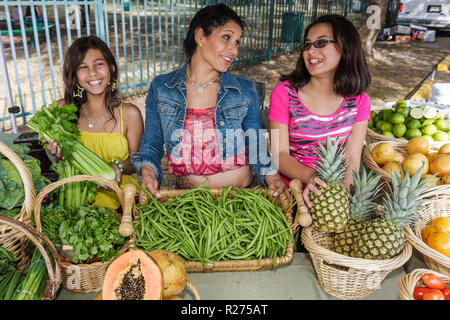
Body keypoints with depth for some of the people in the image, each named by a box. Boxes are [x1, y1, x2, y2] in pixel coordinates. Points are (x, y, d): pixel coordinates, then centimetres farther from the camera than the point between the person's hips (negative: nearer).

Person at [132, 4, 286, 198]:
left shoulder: (246, 90, 3)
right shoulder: (160, 88, 3)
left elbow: (255, 146, 7)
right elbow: (151, 144, 9)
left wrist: (270, 174, -10)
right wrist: (147, 170, -11)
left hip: (241, 196, 0)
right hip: (186, 198, 0)